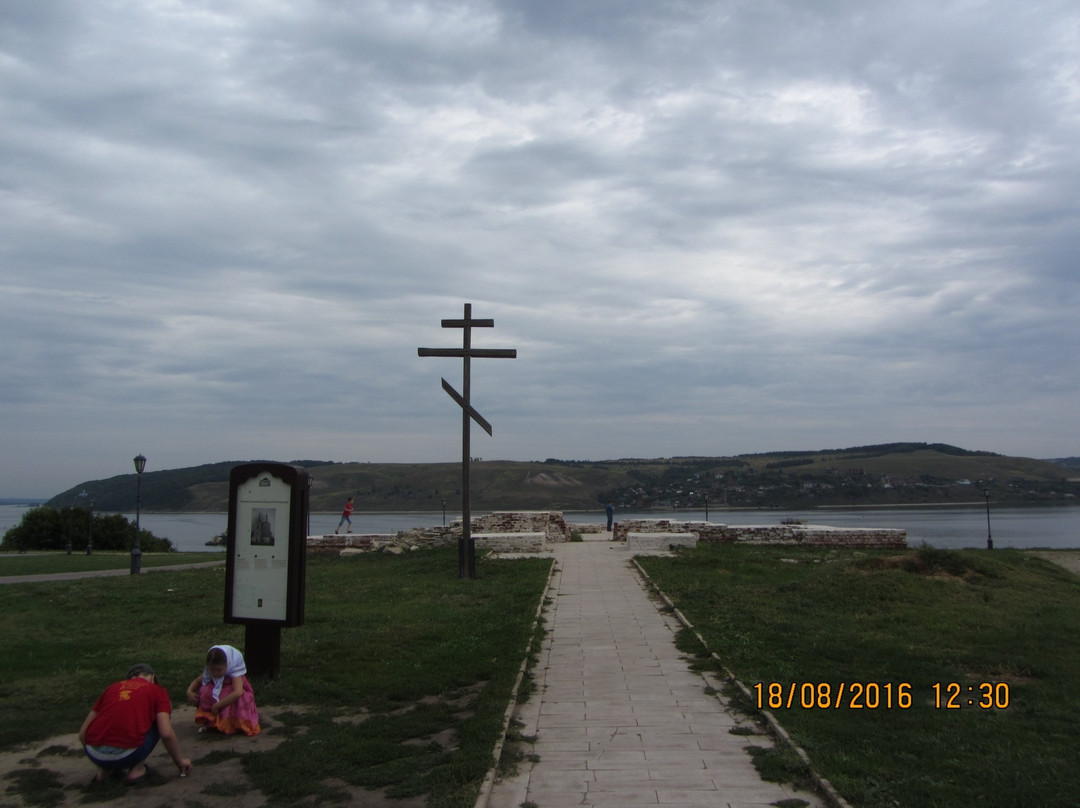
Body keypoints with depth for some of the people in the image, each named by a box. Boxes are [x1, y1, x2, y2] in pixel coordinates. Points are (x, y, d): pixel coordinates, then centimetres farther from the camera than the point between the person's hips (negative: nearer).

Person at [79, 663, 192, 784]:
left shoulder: (111, 688, 22)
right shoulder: (158, 691, 12)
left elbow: (82, 732, 21)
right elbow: (166, 733, -1)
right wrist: (180, 760, 16)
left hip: (94, 755, 5)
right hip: (127, 755, -4)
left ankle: (104, 770, 21)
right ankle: (137, 768, 13)